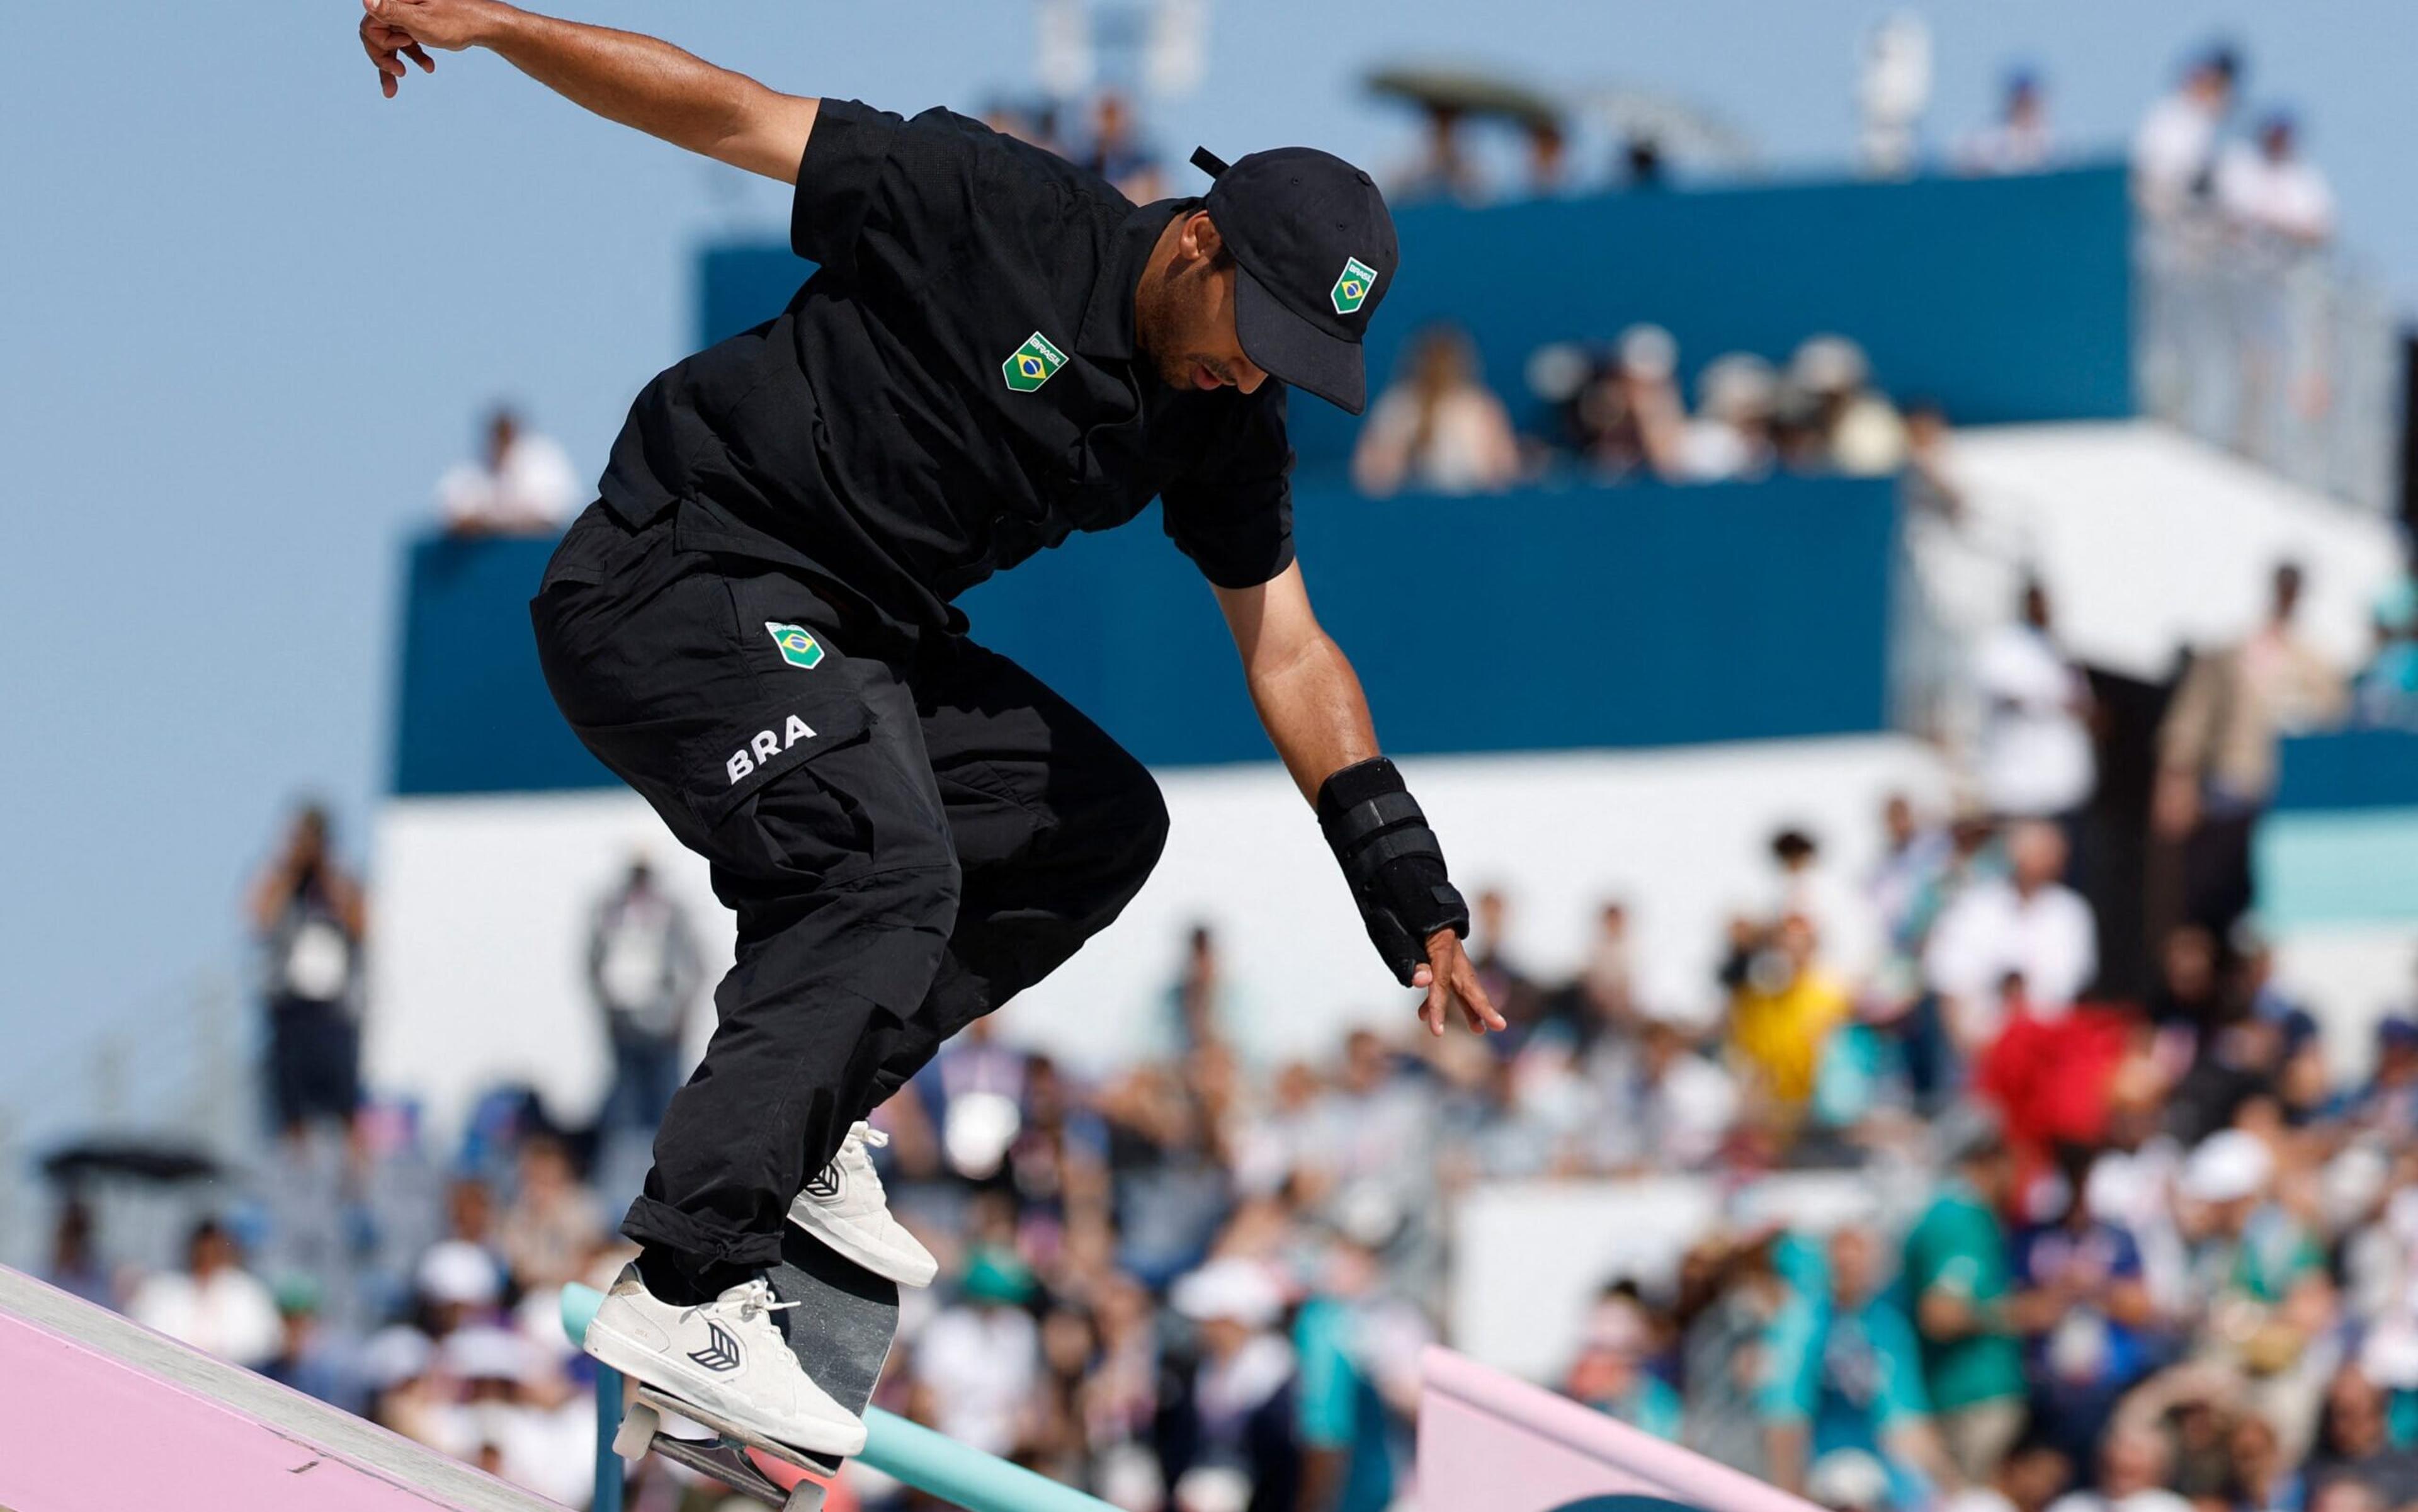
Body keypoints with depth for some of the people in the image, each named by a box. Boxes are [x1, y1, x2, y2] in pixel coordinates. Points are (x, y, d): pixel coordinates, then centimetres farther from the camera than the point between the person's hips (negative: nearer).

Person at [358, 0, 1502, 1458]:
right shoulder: (1004, 216, -18)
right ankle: (688, 1293, -31)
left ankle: (811, 1118, 11)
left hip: (853, 641, 9)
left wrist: (1410, 894, -4)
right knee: (890, 871, -27)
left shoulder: (1226, 422, 2)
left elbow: (1287, 650, 5)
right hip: (680, 581, -9)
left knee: (1105, 823, 9)